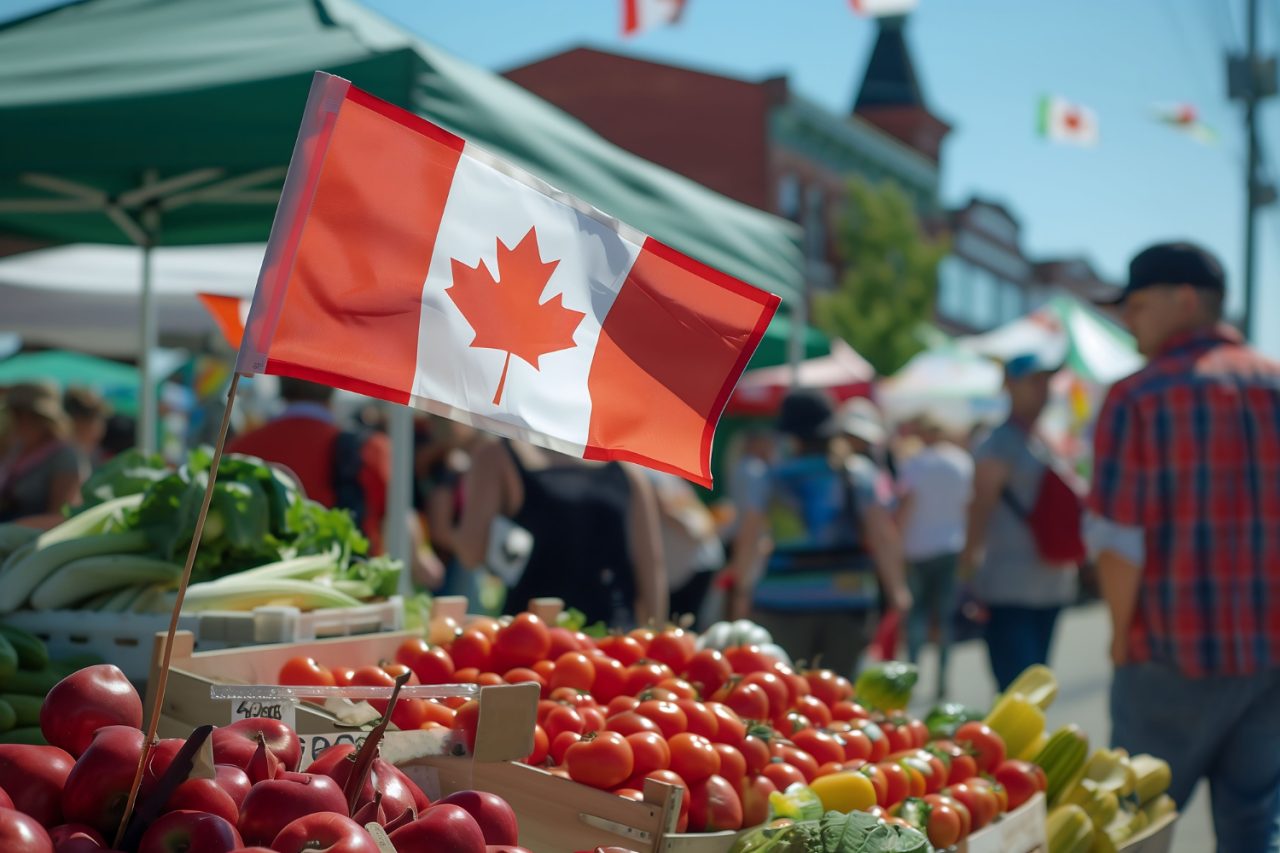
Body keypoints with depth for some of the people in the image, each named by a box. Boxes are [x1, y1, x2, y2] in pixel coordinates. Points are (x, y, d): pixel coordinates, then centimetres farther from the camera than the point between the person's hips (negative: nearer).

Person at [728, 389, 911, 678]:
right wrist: (896, 587, 4)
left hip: (785, 599, -1)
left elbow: (748, 539, 1)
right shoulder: (859, 473, 2)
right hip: (848, 599, 1)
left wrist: (742, 589, 12)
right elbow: (883, 536, -3)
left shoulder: (775, 478, 1)